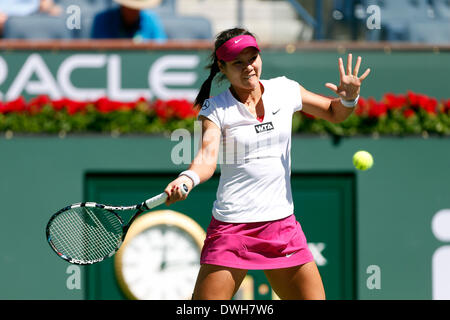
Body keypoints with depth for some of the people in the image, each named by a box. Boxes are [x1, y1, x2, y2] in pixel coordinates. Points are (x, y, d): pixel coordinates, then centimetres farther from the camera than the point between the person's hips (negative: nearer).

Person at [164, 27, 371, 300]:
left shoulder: (285, 90, 4)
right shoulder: (215, 109, -5)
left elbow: (335, 113, 18)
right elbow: (207, 157, -20)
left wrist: (348, 97, -5)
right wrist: (187, 180, -42)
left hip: (283, 224, 4)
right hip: (231, 226, -4)